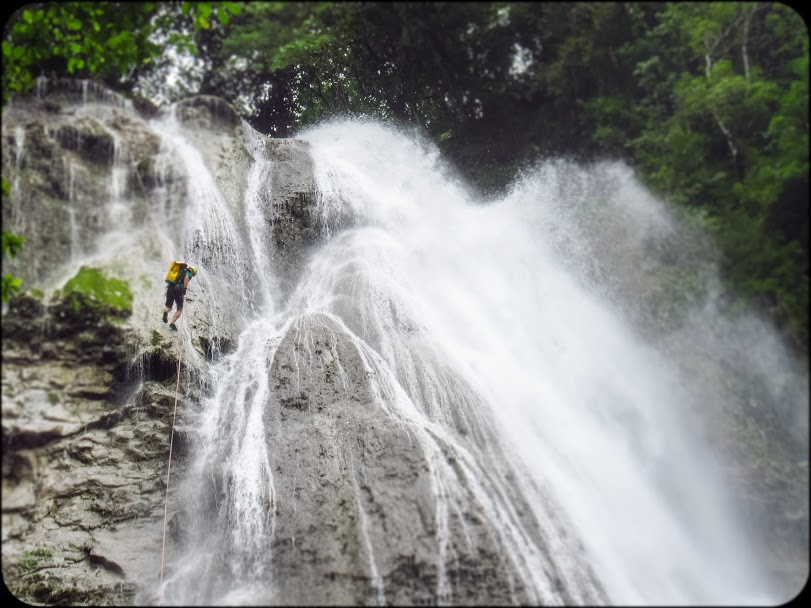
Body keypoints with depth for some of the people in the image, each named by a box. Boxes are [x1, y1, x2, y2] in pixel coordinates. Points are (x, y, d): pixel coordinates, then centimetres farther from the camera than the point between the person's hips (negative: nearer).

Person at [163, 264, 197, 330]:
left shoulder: (179, 270, 29)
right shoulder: (189, 272, 9)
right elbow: (186, 278, -14)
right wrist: (184, 289, -14)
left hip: (170, 288, 5)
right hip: (178, 289, -5)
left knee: (168, 307, 14)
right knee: (179, 309, 9)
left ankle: (165, 311, -21)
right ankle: (172, 323, -7)